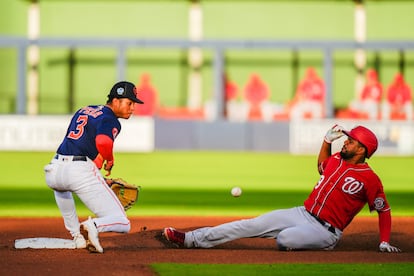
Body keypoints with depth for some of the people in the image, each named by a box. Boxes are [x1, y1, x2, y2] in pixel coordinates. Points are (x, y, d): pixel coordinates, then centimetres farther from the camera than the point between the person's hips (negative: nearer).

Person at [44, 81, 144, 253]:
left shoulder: (83, 111, 25)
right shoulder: (110, 119, 0)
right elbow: (103, 142, -22)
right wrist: (110, 160, -2)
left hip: (54, 171, 6)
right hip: (82, 172, -6)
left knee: (60, 187, 46)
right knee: (122, 224, 2)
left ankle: (77, 236, 35)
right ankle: (93, 226, -28)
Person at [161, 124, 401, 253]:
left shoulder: (369, 178, -12)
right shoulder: (336, 160, 10)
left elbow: (384, 210, -6)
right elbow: (322, 166, 31)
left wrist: (385, 242, -11)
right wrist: (328, 140, 16)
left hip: (325, 232, -7)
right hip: (302, 214, 7)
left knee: (285, 238, -37)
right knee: (251, 225, -3)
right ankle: (191, 239, -5)